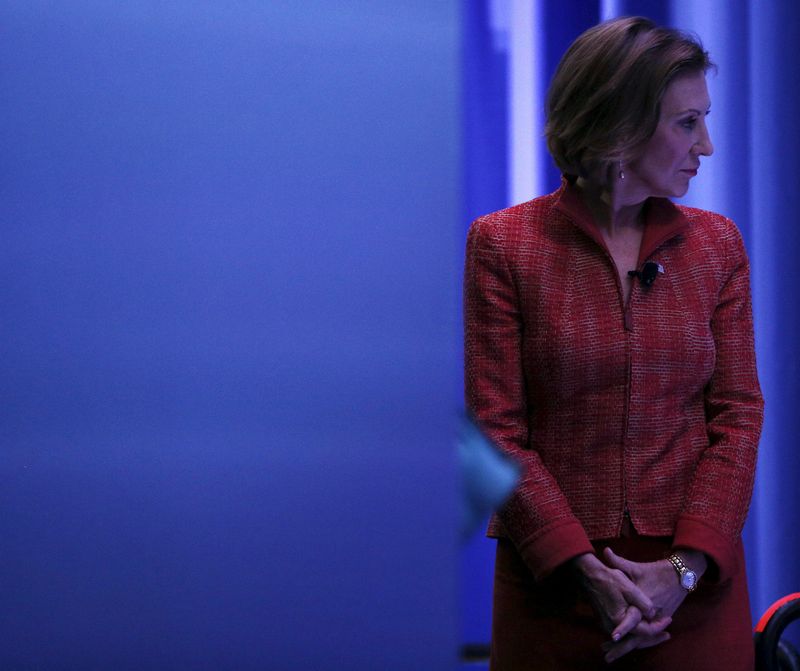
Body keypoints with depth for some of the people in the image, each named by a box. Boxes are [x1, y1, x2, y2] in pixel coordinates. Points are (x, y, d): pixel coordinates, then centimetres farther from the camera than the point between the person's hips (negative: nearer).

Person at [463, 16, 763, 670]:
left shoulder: (716, 242, 5)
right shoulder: (502, 243, -3)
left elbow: (738, 414, 1)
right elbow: (498, 428, -6)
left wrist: (686, 566, -11)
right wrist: (584, 568, -15)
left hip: (693, 581, 2)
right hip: (551, 579, -2)